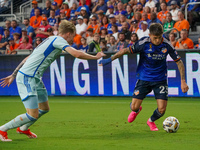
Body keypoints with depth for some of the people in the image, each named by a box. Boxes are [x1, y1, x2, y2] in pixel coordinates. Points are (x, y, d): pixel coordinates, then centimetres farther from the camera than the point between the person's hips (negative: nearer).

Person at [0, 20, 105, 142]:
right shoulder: (58, 40, -10)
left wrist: (13, 75, 25)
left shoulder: (50, 40, 19)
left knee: (44, 109, 20)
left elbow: (28, 58, 22)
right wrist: (95, 57, -9)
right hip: (27, 78, -10)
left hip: (35, 78, 10)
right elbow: (77, 54, -24)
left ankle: (23, 128, 42)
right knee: (33, 115, -10)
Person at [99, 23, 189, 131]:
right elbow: (126, 50, -8)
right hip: (143, 78, -1)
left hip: (160, 80, 1)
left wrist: (183, 81, -7)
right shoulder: (143, 43, -18)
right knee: (134, 106, -5)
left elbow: (179, 62, -3)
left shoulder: (166, 45, -13)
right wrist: (109, 60, -12)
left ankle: (151, 121, 28)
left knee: (161, 110, -9)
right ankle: (136, 110, 37)